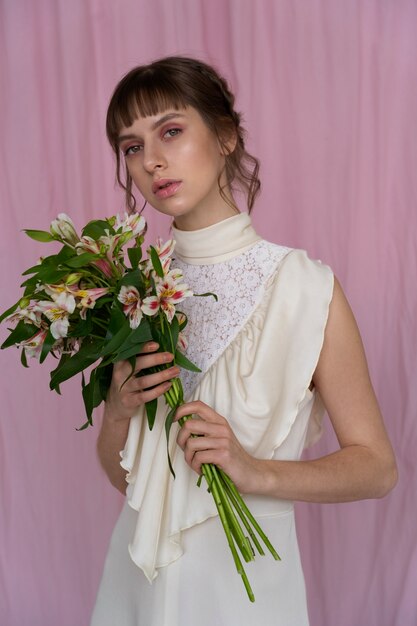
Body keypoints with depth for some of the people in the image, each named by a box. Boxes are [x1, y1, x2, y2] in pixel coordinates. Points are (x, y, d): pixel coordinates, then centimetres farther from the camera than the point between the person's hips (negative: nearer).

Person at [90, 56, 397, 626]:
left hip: (243, 572, -3)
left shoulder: (305, 286, -15)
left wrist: (257, 472, -23)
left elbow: (377, 467, -9)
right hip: (139, 570, 4)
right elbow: (121, 475, 4)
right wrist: (120, 411, -16)